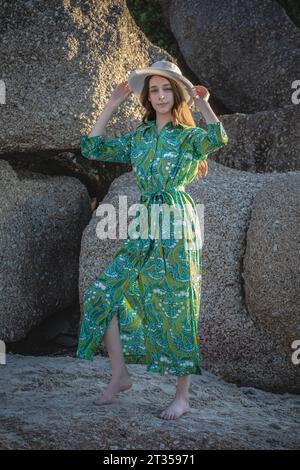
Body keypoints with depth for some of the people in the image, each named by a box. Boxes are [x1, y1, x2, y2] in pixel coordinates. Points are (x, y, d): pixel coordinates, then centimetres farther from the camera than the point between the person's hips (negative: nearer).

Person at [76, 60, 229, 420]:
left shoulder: (189, 136, 0)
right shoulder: (138, 138, 15)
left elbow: (218, 139, -23)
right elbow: (92, 148, 11)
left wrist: (201, 104, -10)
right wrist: (113, 104, 12)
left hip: (177, 226, -5)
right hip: (145, 228, 5)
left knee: (177, 308, -2)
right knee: (104, 294, 0)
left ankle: (182, 397, 8)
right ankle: (120, 375, 14)